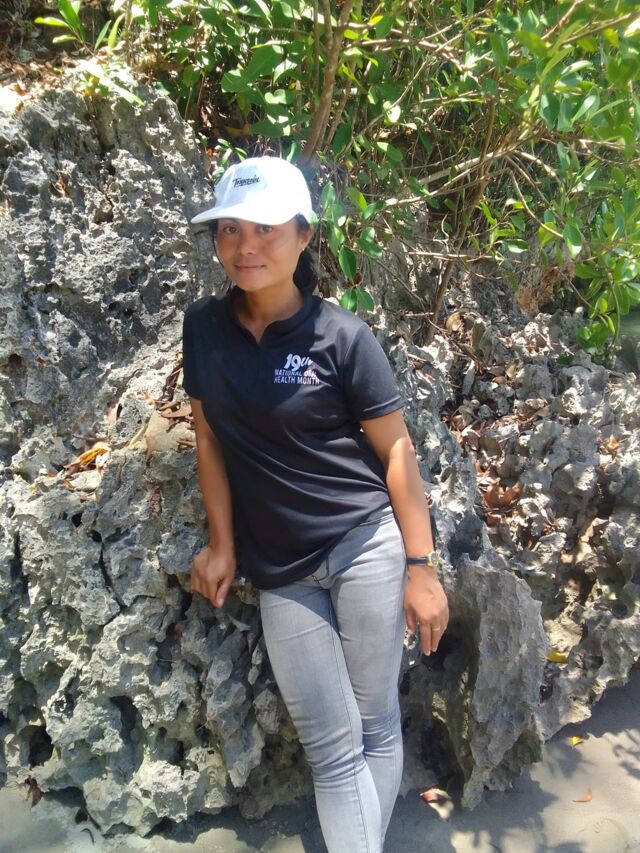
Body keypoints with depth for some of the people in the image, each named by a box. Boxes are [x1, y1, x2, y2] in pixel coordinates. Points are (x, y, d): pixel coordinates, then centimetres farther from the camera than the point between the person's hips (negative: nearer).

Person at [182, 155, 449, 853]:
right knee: (331, 747, 8)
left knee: (376, 727, 10)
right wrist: (223, 545, 9)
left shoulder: (342, 337, -9)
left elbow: (395, 450, -6)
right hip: (279, 569, 3)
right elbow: (209, 439, 9)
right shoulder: (204, 327, 2)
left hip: (365, 546, -2)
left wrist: (421, 566, -7)